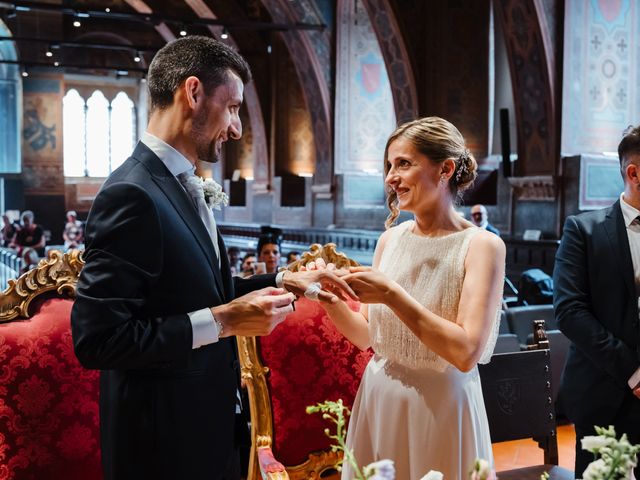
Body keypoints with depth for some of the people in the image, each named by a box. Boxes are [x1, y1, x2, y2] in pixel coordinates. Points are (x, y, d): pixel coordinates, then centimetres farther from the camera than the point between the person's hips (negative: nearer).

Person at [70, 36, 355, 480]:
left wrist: (286, 282, 6)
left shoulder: (180, 184, 7)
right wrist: (223, 322, -24)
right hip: (164, 440, -9)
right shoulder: (132, 194, -23)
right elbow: (96, 339, -27)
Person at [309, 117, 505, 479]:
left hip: (440, 411, -5)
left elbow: (466, 353, -21)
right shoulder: (390, 239, 3)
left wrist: (392, 295, -24)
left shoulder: (481, 245, -13)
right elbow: (366, 336, 8)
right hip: (377, 405, 5)